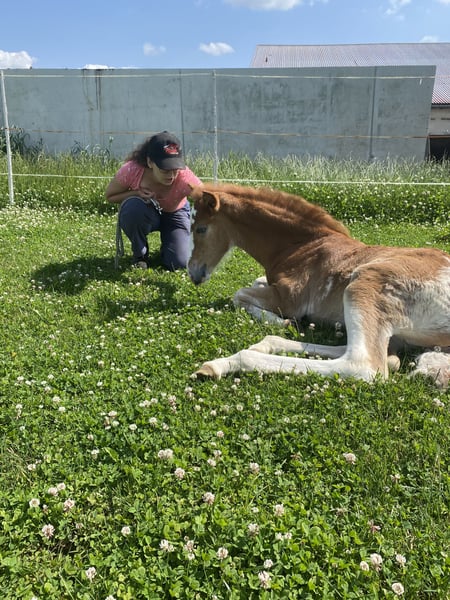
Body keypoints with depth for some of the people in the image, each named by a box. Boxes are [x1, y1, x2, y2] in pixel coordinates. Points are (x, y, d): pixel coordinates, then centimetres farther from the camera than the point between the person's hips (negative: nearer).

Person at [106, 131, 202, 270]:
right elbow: (110, 196, -14)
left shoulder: (185, 178, -37)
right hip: (145, 213, 1)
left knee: (179, 263, -19)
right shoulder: (132, 170, -33)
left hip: (174, 214, 0)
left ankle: (167, 240, 19)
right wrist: (137, 194, -32)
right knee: (132, 207, -37)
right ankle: (140, 254, -7)